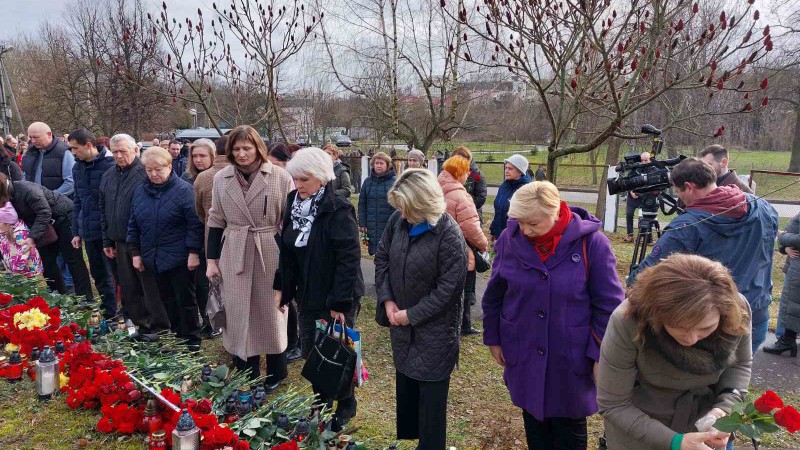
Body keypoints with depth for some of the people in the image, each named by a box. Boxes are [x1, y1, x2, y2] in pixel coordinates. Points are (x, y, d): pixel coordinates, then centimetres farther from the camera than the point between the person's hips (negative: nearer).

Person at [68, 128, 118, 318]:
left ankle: (112, 316, 16)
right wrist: (76, 232, 13)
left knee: (112, 274, 4)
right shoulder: (77, 167, 9)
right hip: (89, 231, 7)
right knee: (98, 275, 14)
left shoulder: (110, 165, -13)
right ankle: (109, 313, 27)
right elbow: (77, 201, 16)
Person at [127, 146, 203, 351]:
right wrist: (136, 253, 9)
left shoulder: (184, 190, -9)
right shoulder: (140, 191, 8)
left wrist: (194, 252, -14)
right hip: (154, 258, 6)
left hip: (179, 258, -5)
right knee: (167, 300, 15)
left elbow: (195, 224, -11)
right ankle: (175, 335, 28)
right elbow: (133, 225, 12)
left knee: (185, 300, 3)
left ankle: (191, 340, 15)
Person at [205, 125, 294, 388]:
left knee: (271, 314, 10)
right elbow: (216, 221, 10)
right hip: (234, 256, 3)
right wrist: (212, 259, 7)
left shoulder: (280, 177, -7)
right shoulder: (221, 178, 5)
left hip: (271, 255, -3)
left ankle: (275, 374, 29)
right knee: (239, 317, 7)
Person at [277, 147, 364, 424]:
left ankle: (345, 408, 31)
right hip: (307, 296, 7)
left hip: (335, 299, -6)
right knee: (310, 354, 15)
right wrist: (282, 288, 7)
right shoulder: (295, 204, 3)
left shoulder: (338, 209, -19)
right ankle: (321, 404, 35)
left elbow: (349, 259, -22)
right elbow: (287, 252, 10)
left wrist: (340, 302, -23)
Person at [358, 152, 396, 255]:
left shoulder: (394, 181, -3)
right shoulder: (368, 181, 8)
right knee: (374, 251, 6)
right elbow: (362, 204, 9)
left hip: (389, 226, -3)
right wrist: (362, 223, 4)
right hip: (372, 226, 3)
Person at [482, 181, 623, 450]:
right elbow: (494, 295, 3)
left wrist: (603, 354, -9)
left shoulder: (590, 242, -16)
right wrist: (493, 338, 8)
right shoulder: (510, 239, -9)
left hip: (571, 357, -2)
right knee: (533, 420, 20)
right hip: (524, 355, 2)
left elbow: (608, 305, -10)